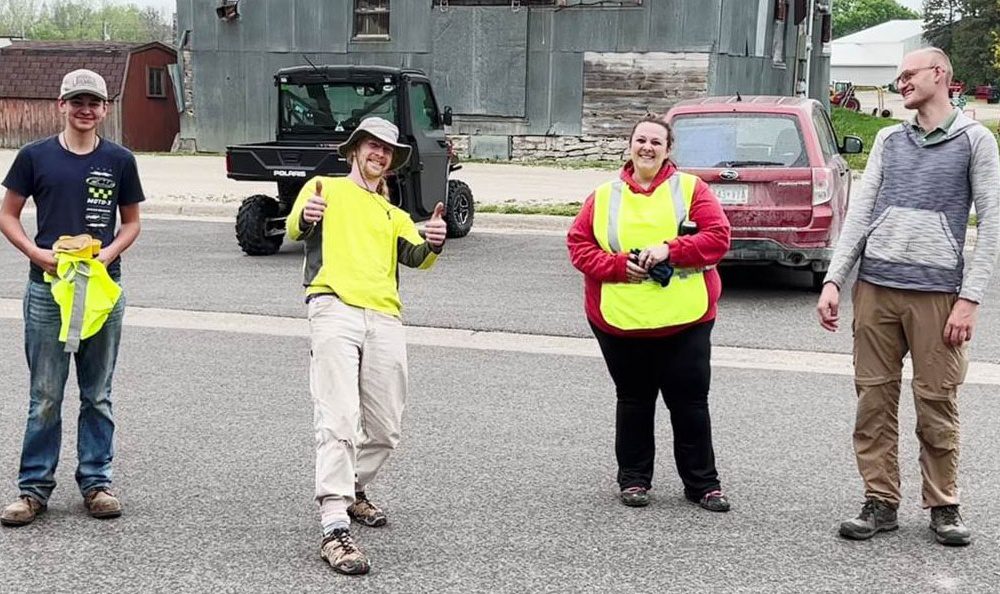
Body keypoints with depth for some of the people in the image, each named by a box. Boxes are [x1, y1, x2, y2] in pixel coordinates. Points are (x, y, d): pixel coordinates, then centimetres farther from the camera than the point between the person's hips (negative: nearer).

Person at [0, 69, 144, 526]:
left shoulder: (119, 160, 4)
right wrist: (38, 254, -10)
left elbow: (131, 222, 10)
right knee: (45, 397, 3)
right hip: (47, 288, -1)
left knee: (97, 395, 9)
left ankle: (96, 481, 19)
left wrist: (109, 253, -9)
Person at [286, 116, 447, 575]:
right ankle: (335, 529, -20)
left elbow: (415, 257, 8)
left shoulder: (395, 215, 29)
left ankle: (352, 491, 34)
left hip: (385, 318, 5)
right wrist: (305, 218, -29)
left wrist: (432, 244, -16)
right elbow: (295, 228, -4)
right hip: (335, 309, -5)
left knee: (385, 430, 9)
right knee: (339, 421, -17)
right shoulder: (327, 189, 16)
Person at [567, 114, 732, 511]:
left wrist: (669, 250, -17)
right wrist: (619, 266, -12)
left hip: (684, 319, -1)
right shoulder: (605, 196, 8)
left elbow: (718, 237, -5)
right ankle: (633, 479, 24)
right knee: (633, 401, 12)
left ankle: (703, 483, 15)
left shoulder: (691, 189, 3)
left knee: (690, 402, 3)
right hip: (619, 321, 1)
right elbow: (579, 244, 4)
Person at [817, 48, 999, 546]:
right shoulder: (889, 140, 15)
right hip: (875, 287, 4)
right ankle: (881, 501, 12)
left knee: (937, 403, -1)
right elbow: (860, 211, 12)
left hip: (936, 291, -4)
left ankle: (943, 505, 12)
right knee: (874, 398, 3)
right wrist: (833, 281, 2)